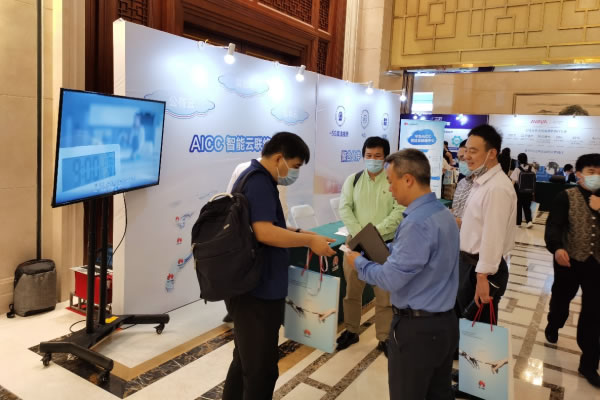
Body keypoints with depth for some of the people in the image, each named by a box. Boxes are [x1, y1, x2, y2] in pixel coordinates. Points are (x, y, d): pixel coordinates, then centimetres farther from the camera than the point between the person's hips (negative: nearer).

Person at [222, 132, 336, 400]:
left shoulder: (253, 178, 14)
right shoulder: (259, 181, -18)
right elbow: (264, 232, -28)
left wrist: (300, 235, 12)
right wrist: (309, 241, -19)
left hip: (248, 286, 11)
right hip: (258, 290, -11)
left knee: (246, 360, 23)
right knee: (262, 368, 2)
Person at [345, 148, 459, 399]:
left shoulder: (417, 222, -25)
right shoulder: (443, 213, 5)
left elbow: (392, 279, -24)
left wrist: (359, 263, -8)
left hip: (416, 328, -9)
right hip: (446, 323, 9)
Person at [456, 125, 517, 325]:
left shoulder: (497, 187, -23)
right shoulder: (481, 181, 10)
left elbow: (493, 237, -26)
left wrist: (483, 277, -24)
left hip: (483, 269, -9)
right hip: (472, 263, 9)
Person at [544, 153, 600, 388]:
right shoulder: (566, 197, -8)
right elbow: (553, 225, -19)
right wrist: (557, 247, -38)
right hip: (570, 259, -2)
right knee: (562, 297, 19)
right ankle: (553, 326, 51)